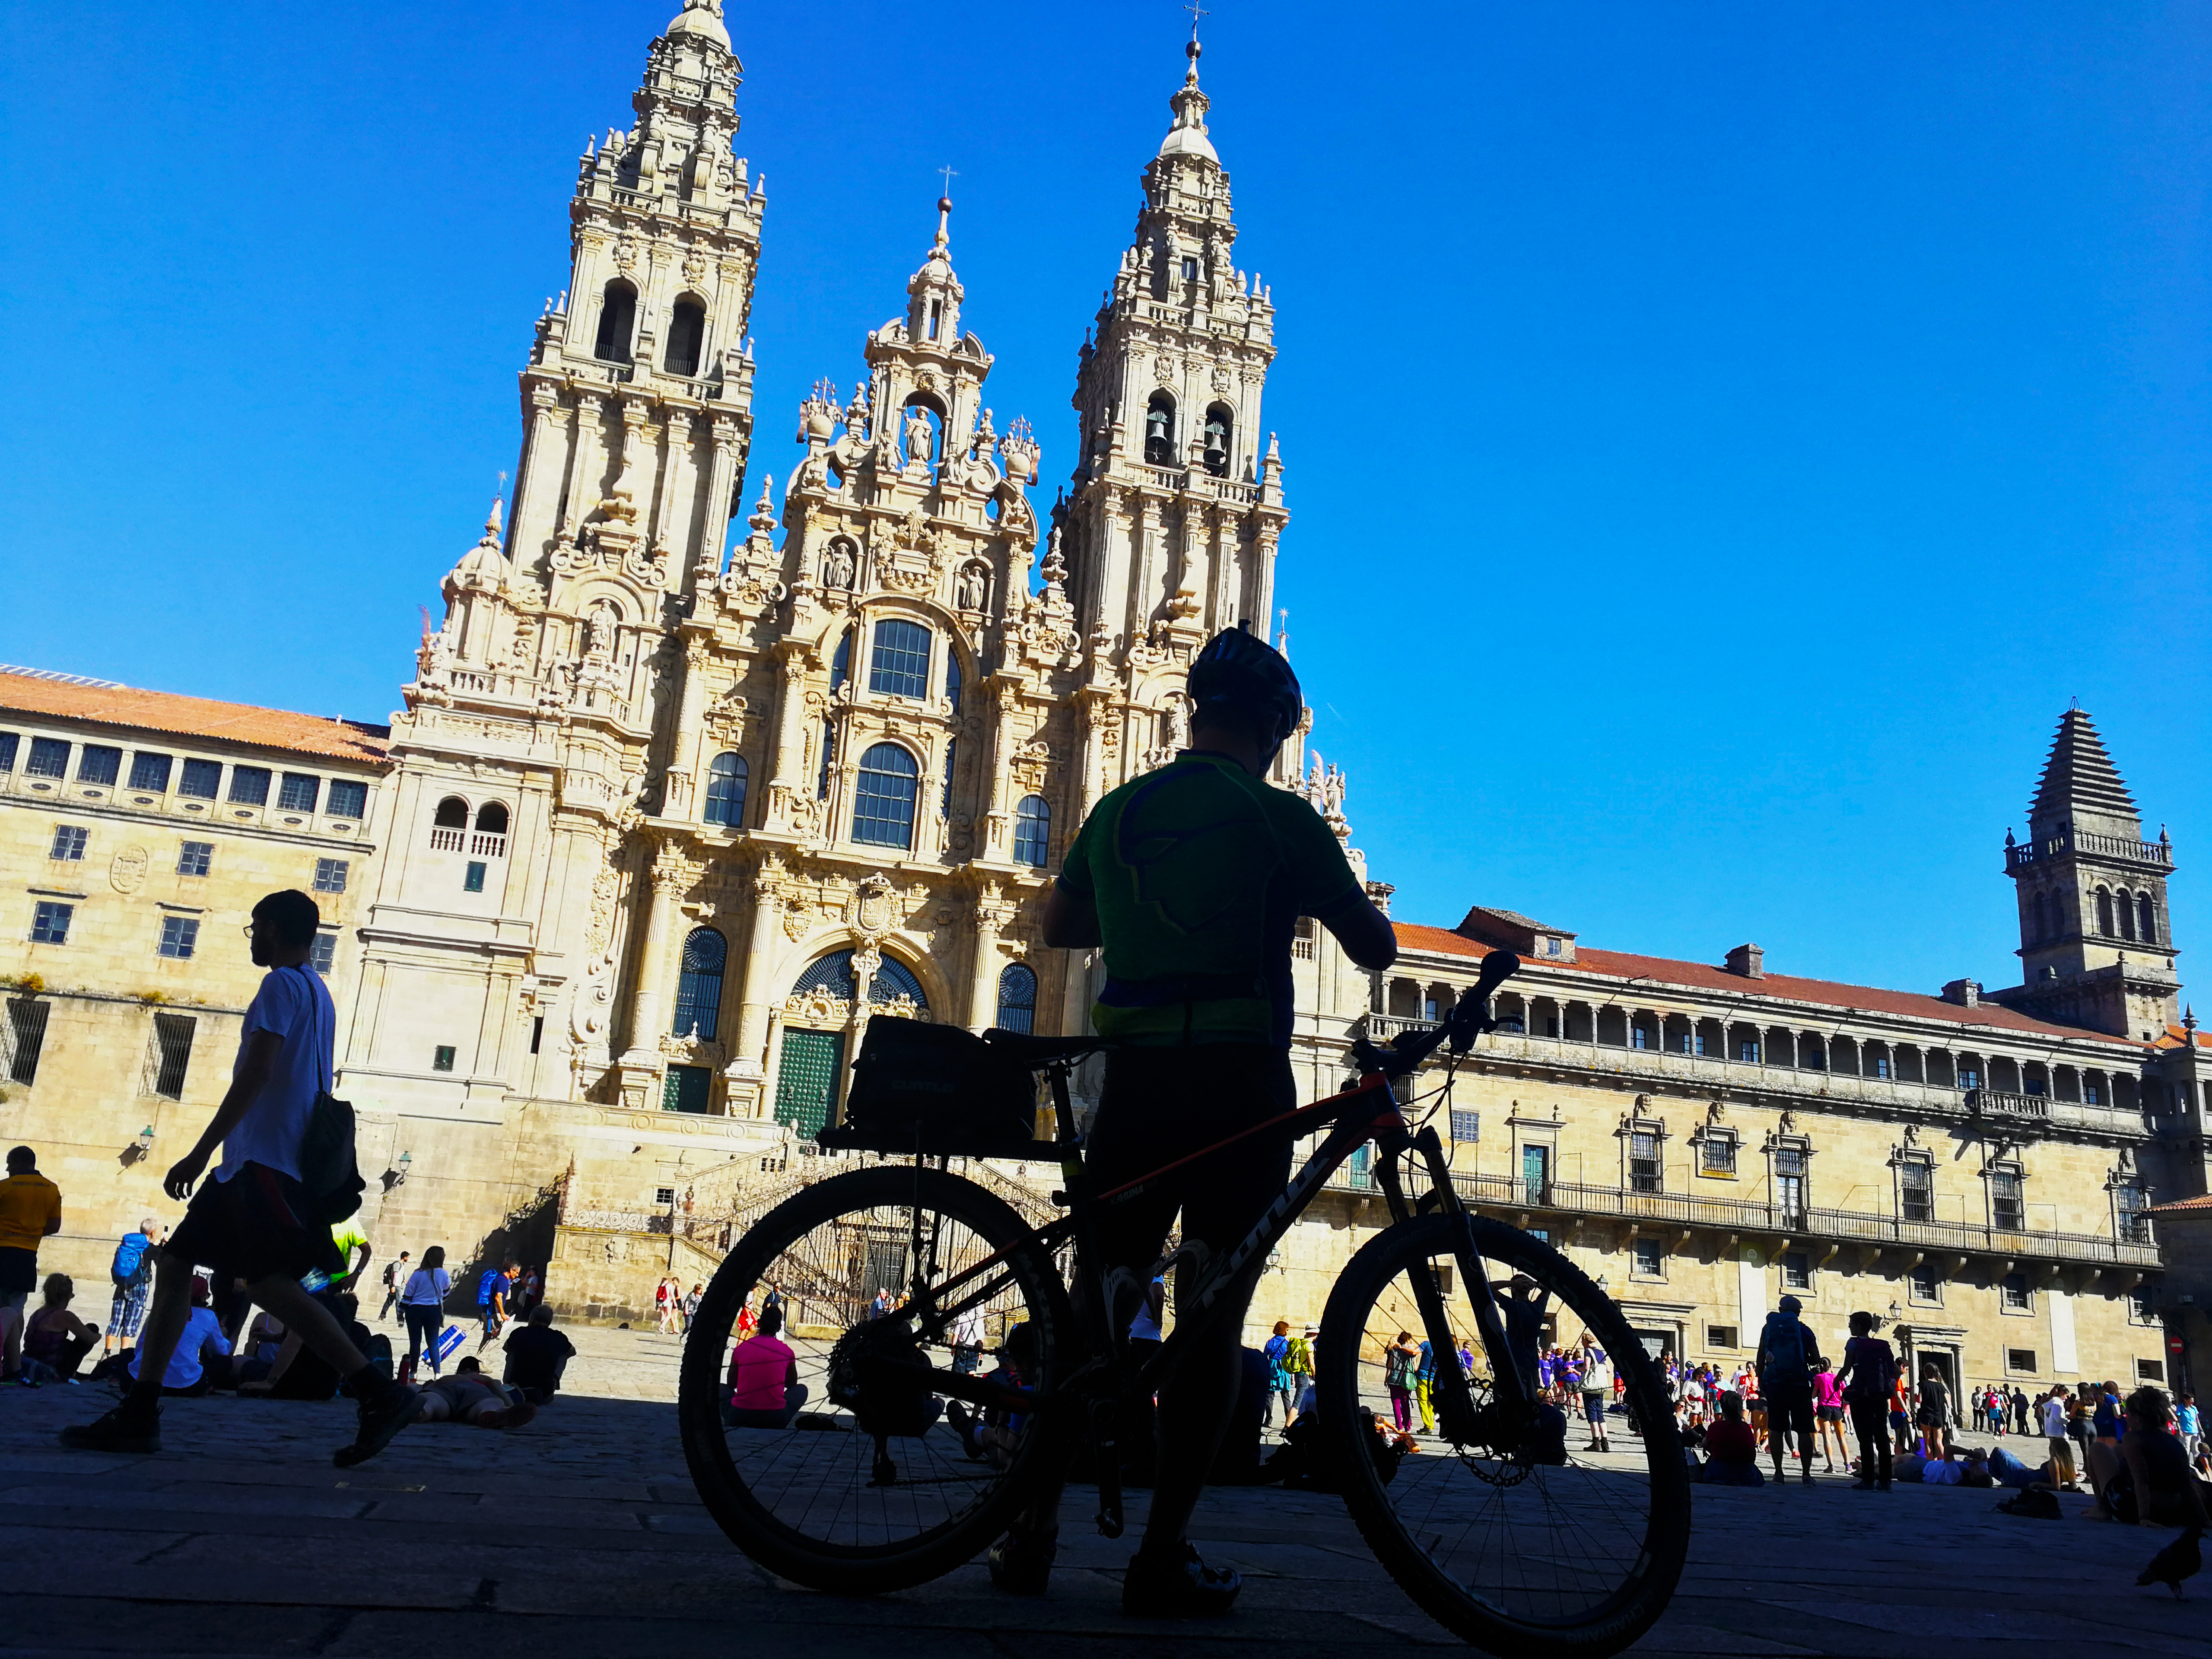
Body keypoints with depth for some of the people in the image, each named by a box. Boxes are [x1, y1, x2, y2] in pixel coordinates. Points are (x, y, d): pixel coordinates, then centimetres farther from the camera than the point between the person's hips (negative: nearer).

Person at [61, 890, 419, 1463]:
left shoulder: (283, 984, -7)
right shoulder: (316, 991, 23)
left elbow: (257, 1073, -18)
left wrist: (201, 1152, -19)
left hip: (266, 1159, -10)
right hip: (255, 1163, 10)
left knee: (269, 1281, -18)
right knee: (173, 1264, 10)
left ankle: (382, 1395, -20)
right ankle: (139, 1415, 12)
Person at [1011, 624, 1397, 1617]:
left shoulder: (1118, 810, 10)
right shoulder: (1278, 817, -5)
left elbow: (1059, 926, 22)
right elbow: (1374, 950, 0)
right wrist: (1328, 900, 19)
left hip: (1136, 1077, 5)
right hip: (1239, 1082, -4)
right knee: (1213, 1317, 2)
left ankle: (1032, 1533, 13)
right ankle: (1163, 1560, 6)